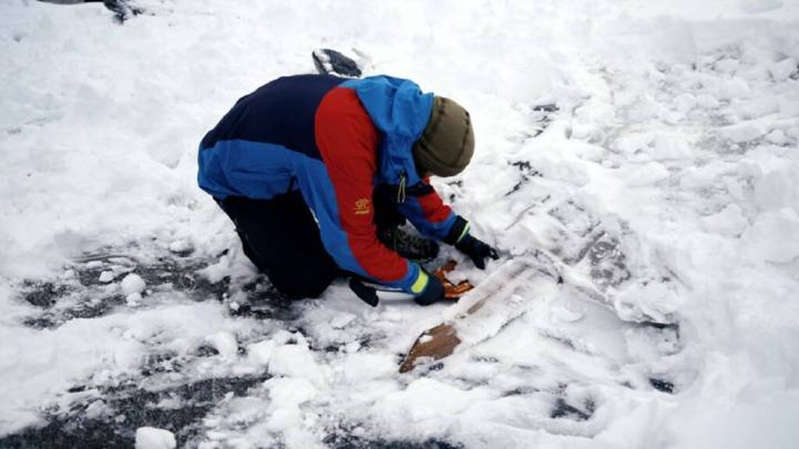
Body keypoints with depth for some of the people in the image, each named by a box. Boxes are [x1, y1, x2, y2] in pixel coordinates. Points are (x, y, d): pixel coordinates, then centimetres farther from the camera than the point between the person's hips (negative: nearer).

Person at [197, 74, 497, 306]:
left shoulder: (400, 112, -15)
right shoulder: (349, 145, -41)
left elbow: (414, 185, 5)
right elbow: (352, 240, -31)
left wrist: (459, 236, 5)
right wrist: (416, 282, -21)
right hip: (238, 172, -7)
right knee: (307, 282, -11)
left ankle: (384, 237, 9)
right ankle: (255, 230, 12)